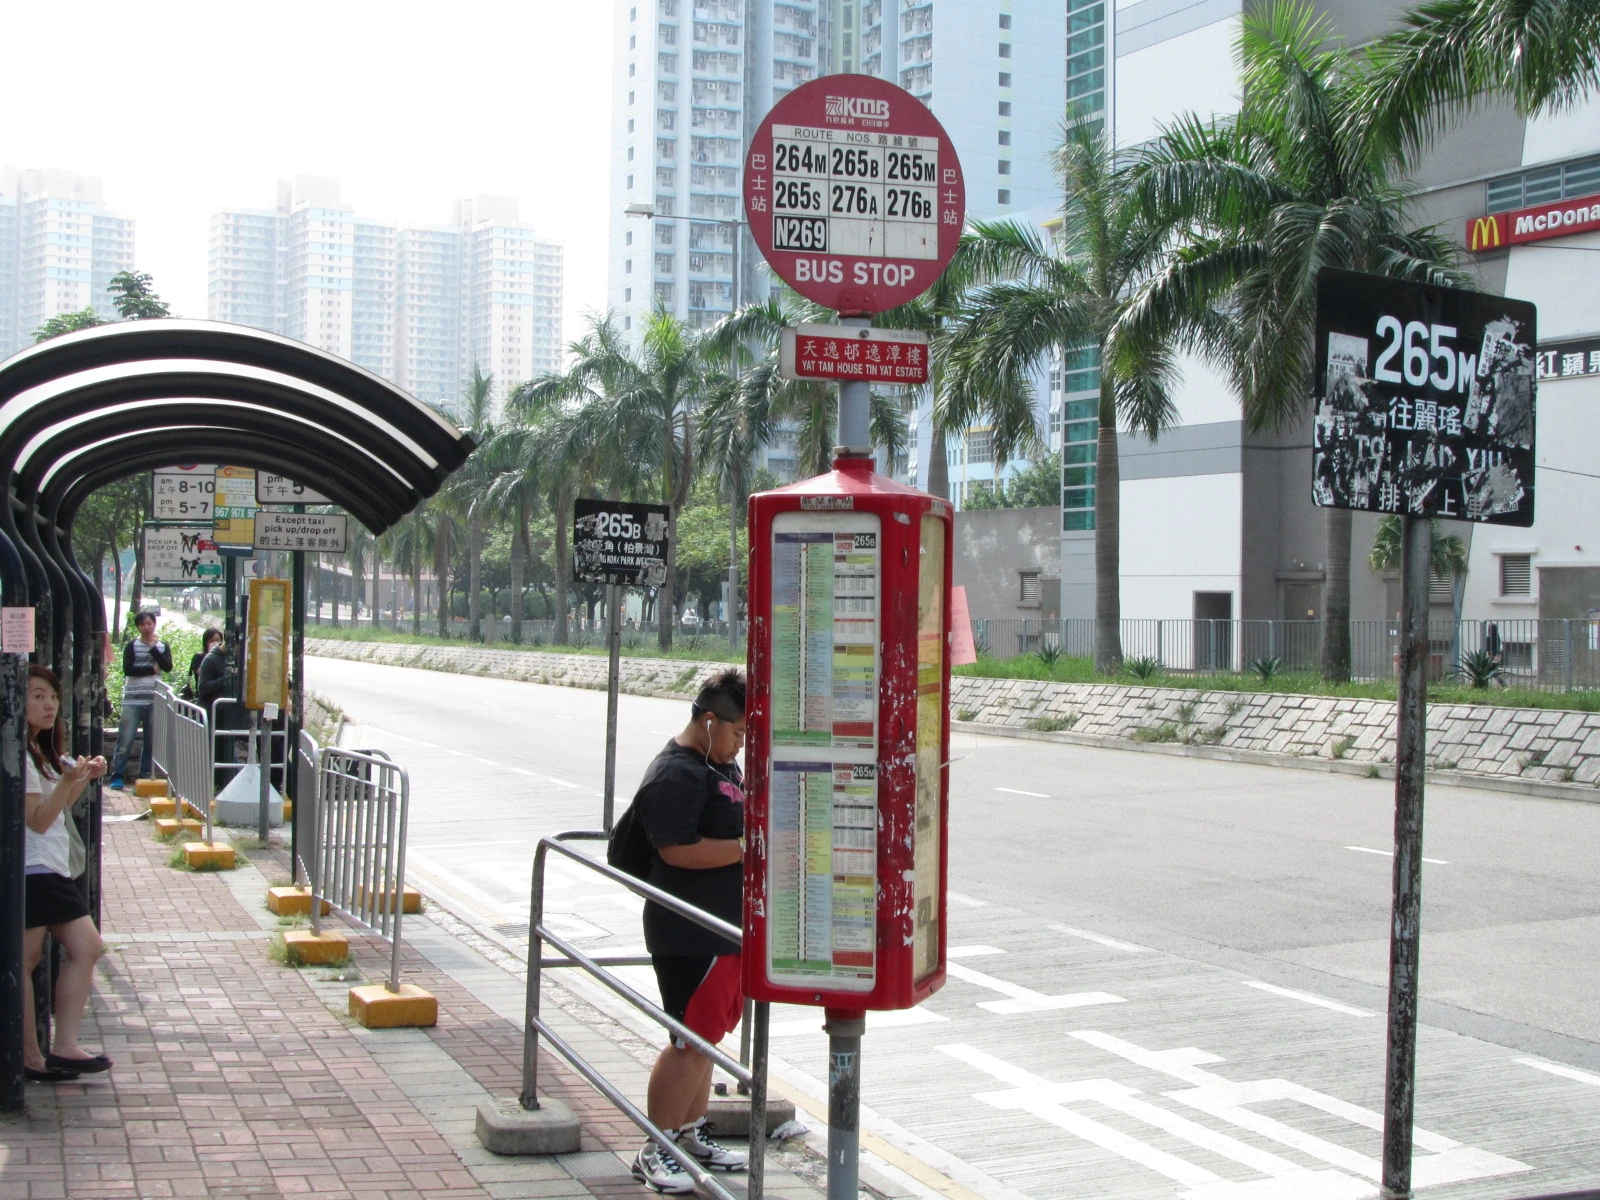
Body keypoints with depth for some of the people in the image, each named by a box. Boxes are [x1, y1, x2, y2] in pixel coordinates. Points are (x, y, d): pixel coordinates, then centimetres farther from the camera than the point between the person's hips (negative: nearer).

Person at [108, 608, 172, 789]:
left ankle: (145, 776, 10)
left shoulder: (162, 646, 11)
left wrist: (153, 649, -10)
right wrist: (152, 669, -7)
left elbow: (168, 666, -5)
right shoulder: (132, 646, 5)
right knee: (125, 739, -5)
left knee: (151, 741, 3)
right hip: (132, 700, -2)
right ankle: (117, 775, 0)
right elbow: (128, 669, -9)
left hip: (154, 701, 2)